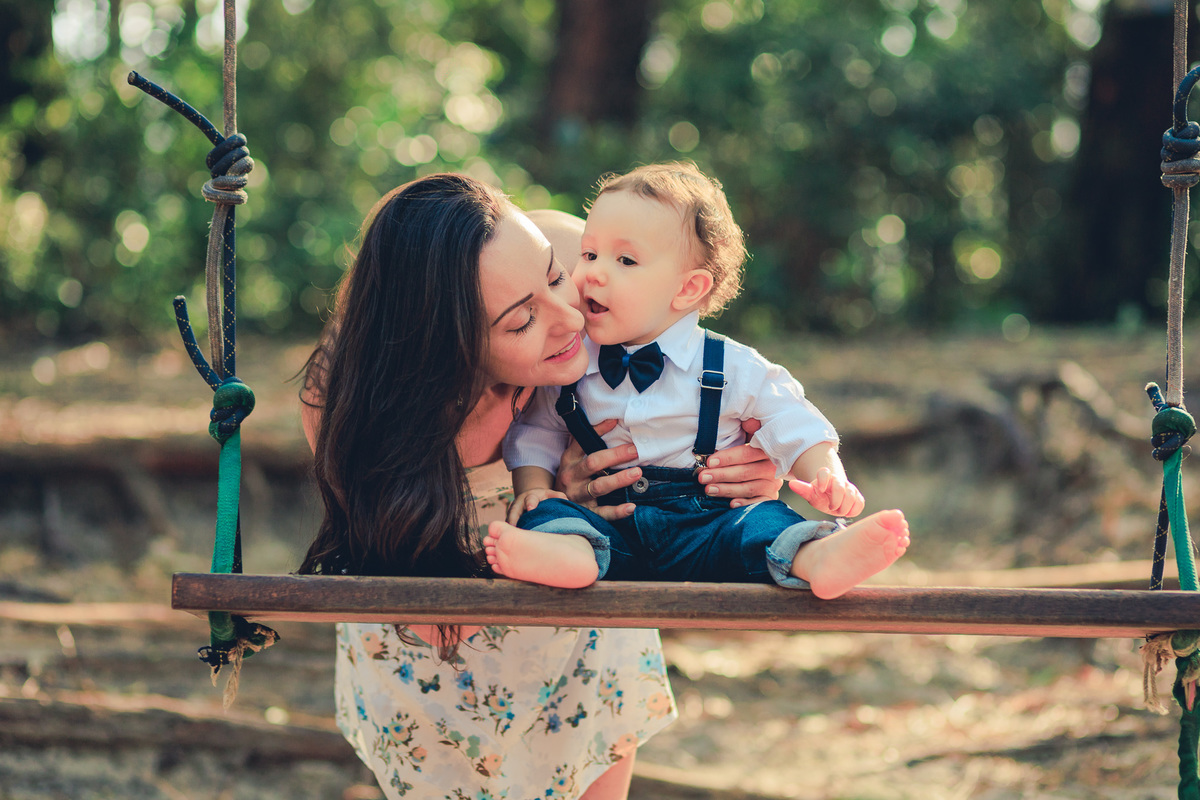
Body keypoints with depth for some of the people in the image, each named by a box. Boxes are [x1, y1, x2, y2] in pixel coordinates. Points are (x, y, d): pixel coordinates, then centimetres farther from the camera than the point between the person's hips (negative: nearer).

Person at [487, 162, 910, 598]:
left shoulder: (734, 369, 3)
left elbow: (793, 426, 5)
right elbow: (535, 434, 19)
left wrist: (825, 477, -14)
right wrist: (533, 487, -1)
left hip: (701, 530, -1)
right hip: (607, 533, 1)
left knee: (763, 521, -29)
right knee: (550, 511, -27)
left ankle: (813, 559, -58)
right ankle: (569, 551, -59)